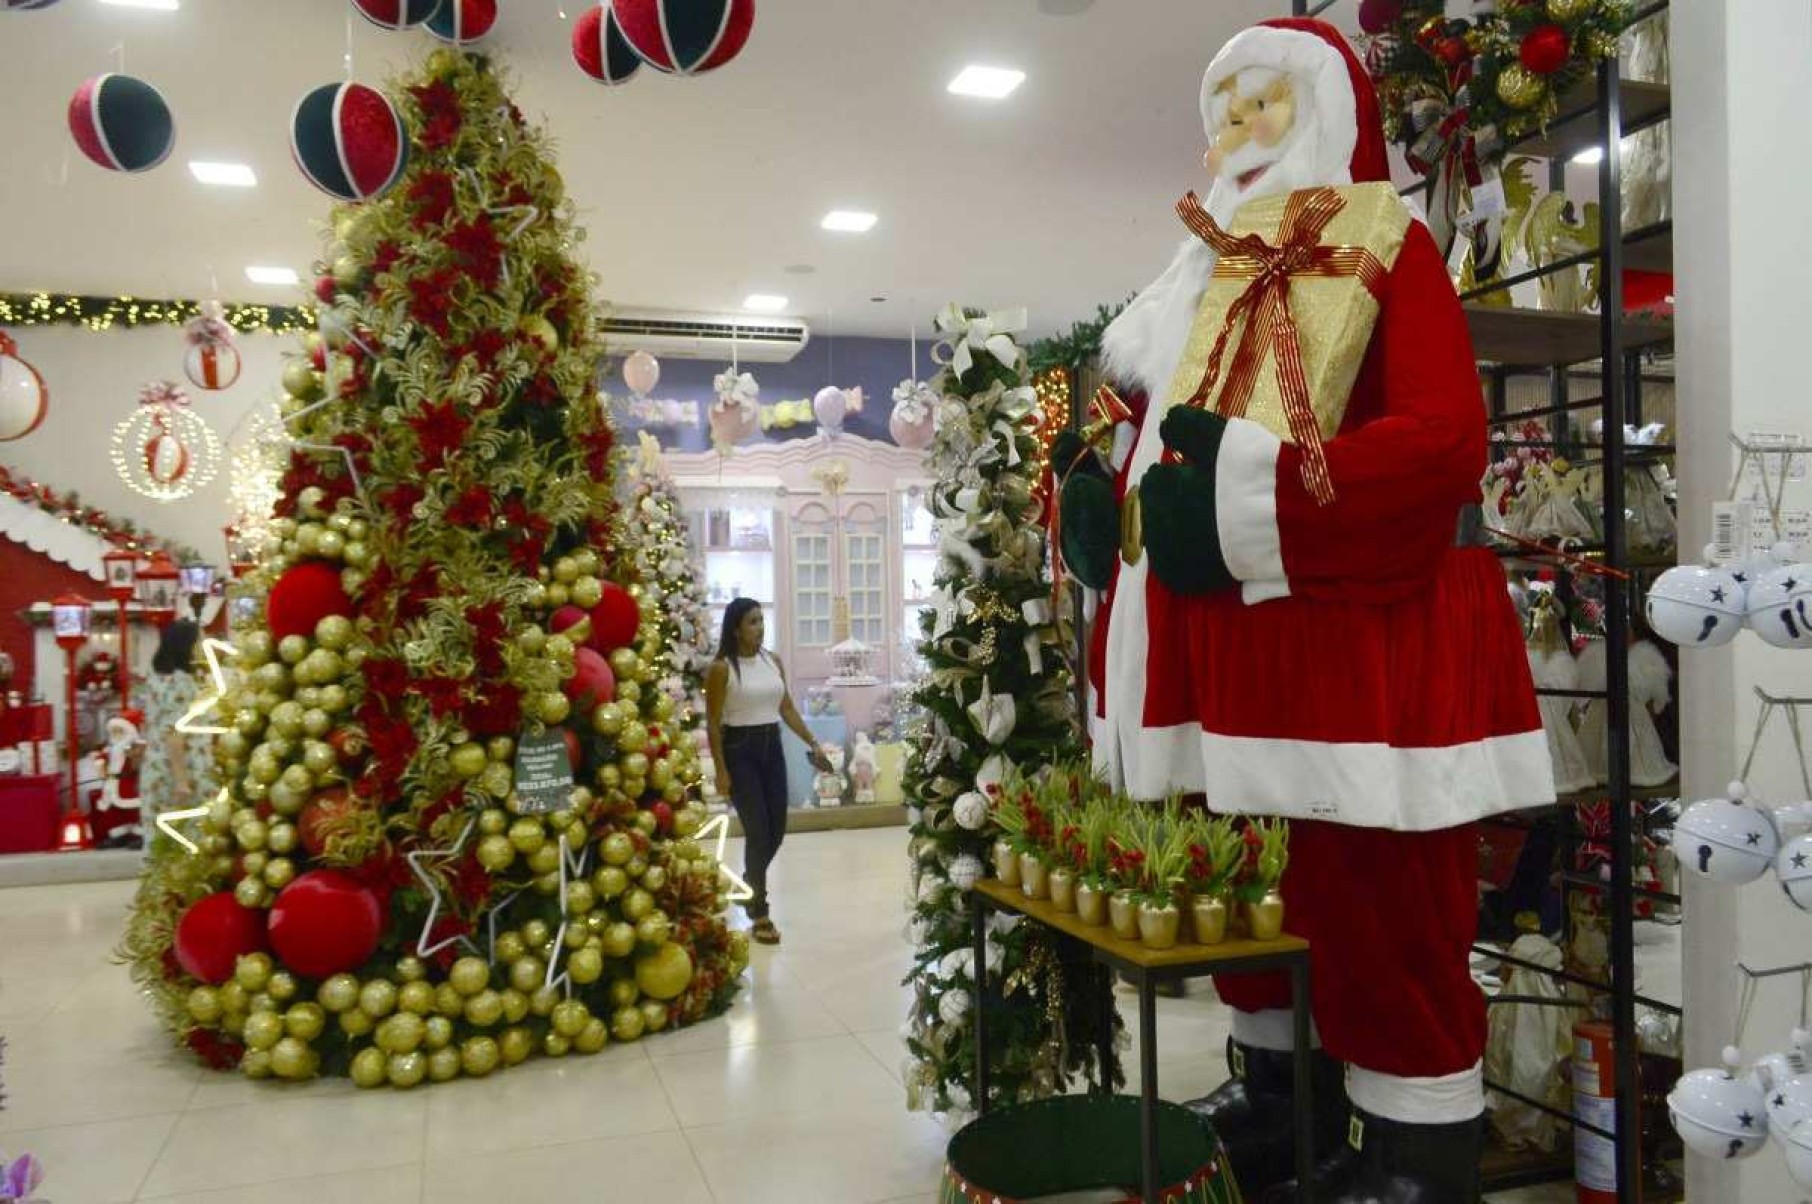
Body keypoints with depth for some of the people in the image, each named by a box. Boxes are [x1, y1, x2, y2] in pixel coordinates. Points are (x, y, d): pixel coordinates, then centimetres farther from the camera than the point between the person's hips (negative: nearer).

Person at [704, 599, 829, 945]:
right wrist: (720, 770, -12)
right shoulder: (721, 668, -9)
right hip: (740, 750, -6)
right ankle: (759, 914, 8)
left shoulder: (773, 661, 7)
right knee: (758, 831, -6)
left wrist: (813, 743, 7)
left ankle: (748, 886, 36)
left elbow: (787, 709, 13)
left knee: (776, 830, 8)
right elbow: (713, 723, -8)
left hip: (772, 747, 6)